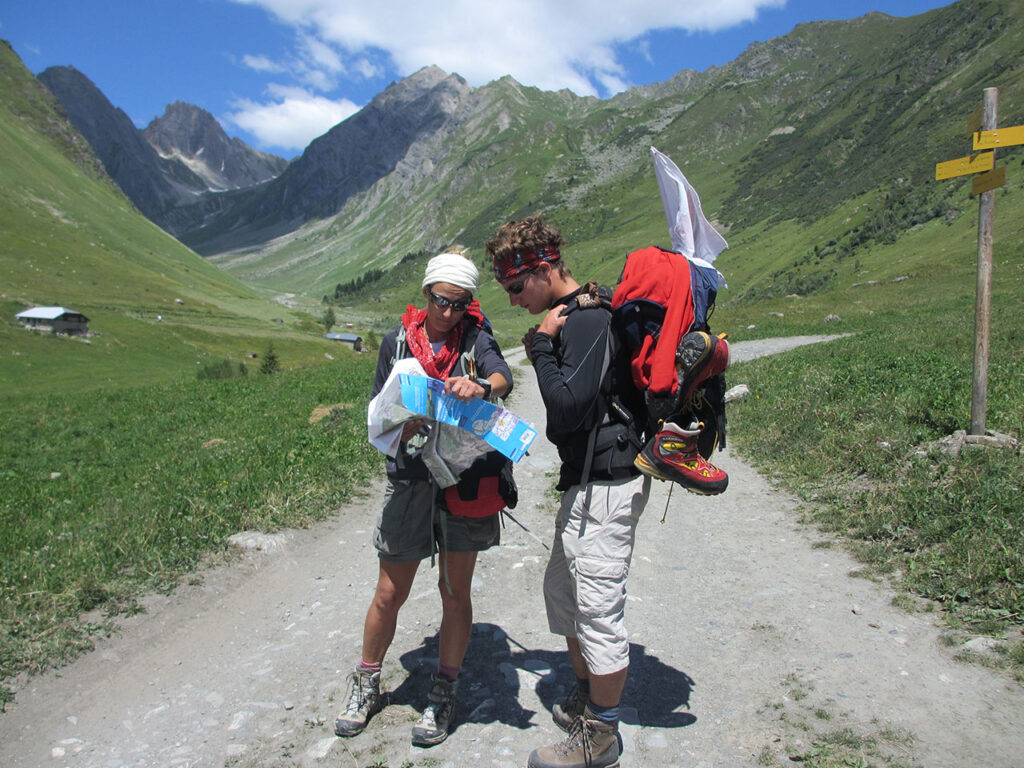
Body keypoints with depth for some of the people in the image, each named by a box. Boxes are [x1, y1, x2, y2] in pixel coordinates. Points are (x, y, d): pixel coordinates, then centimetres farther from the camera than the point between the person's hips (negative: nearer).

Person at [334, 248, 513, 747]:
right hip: (409, 480, 1)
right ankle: (366, 685, 32)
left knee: (455, 593, 8)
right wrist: (400, 426, -15)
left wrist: (481, 386, -42)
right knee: (389, 593, 9)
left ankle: (443, 695, 28)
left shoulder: (476, 336, 0)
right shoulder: (397, 342, 5)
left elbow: (505, 378, -19)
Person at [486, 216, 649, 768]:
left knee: (598, 609, 1)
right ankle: (586, 697, 39)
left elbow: (567, 409, -25)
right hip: (586, 481, 11)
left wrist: (542, 344, -17)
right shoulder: (571, 316, 12)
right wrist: (543, 351, 6)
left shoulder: (586, 320, -19)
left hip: (606, 486, -11)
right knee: (561, 591, 20)